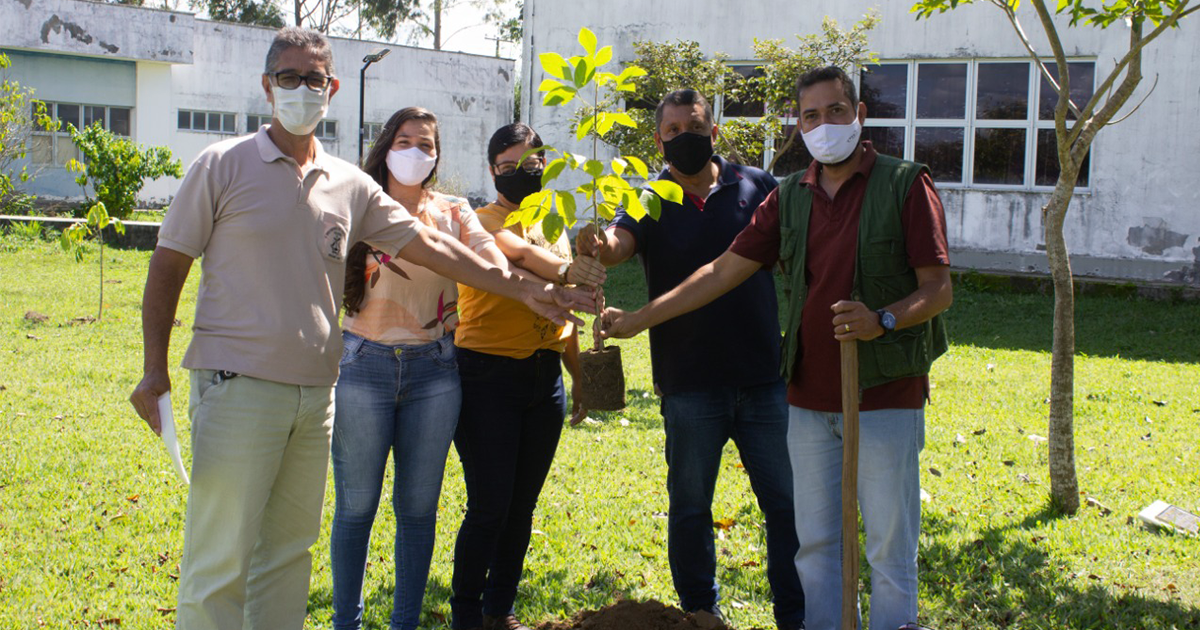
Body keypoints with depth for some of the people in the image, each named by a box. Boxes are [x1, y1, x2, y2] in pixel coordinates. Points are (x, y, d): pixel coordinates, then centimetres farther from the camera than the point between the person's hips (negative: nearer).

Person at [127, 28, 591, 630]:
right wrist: (155, 369, -7)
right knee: (219, 558, -6)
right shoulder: (222, 167, -1)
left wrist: (524, 290, 8)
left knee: (289, 549, 11)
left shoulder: (350, 184, 11)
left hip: (315, 392, 5)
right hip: (237, 385, -5)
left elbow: (428, 244, 12)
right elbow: (168, 266, 0)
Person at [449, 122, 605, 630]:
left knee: (523, 503, 11)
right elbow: (515, 251, -28)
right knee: (490, 504, -7)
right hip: (488, 374, -6)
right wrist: (564, 268, -46)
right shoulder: (481, 221, -4)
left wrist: (580, 376, 17)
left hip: (545, 378, 6)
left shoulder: (555, 228, 16)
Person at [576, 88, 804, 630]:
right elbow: (617, 244, -16)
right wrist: (595, 245, -41)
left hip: (763, 377, 0)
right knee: (689, 508, 11)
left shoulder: (757, 187, 4)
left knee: (787, 502, 5)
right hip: (690, 386, 0)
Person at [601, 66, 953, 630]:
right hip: (809, 398, 5)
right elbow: (723, 271, 10)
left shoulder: (906, 185, -5)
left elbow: (938, 289, -7)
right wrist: (636, 320, 6)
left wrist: (883, 321, -26)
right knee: (815, 542, 11)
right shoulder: (790, 197, 9)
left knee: (890, 547, 2)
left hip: (886, 394, -4)